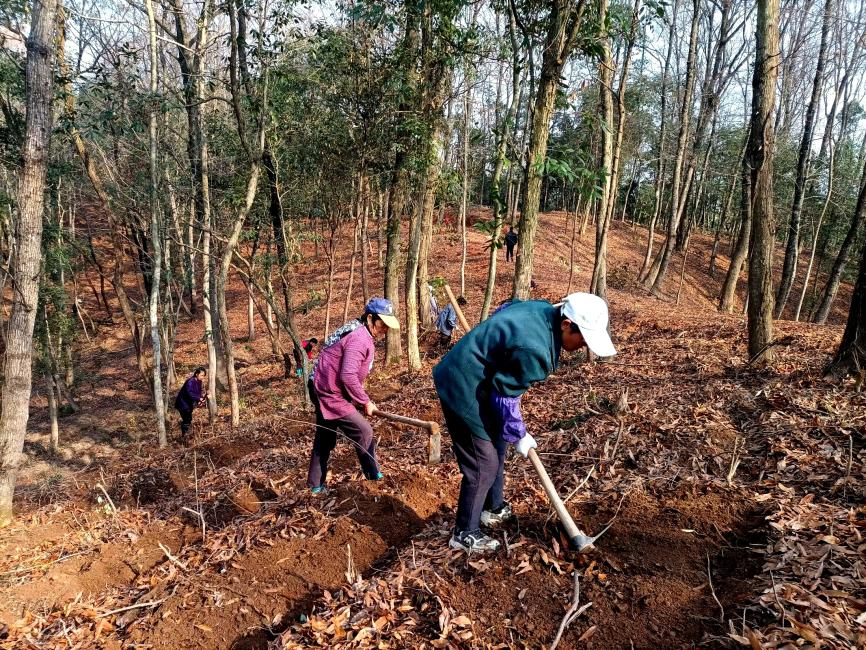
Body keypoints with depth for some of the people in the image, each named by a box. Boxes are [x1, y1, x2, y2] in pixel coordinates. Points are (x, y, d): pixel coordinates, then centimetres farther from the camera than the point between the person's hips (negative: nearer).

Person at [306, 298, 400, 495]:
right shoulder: (360, 338, -22)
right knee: (363, 432, -4)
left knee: (325, 439, 20)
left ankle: (315, 485, 32)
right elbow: (348, 376, -29)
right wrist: (365, 402, -18)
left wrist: (361, 399, 11)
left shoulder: (359, 333, 11)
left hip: (323, 390, 11)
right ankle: (374, 478, 9)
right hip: (330, 394, -11)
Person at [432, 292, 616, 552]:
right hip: (463, 391, -11)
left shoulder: (543, 310, -3)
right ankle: (465, 533, 15)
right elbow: (505, 397, -22)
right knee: (483, 465, -2)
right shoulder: (534, 350, -32)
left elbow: (505, 309, 17)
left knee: (496, 447, 23)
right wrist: (519, 435, -6)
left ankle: (494, 508, 42)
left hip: (475, 380, 11)